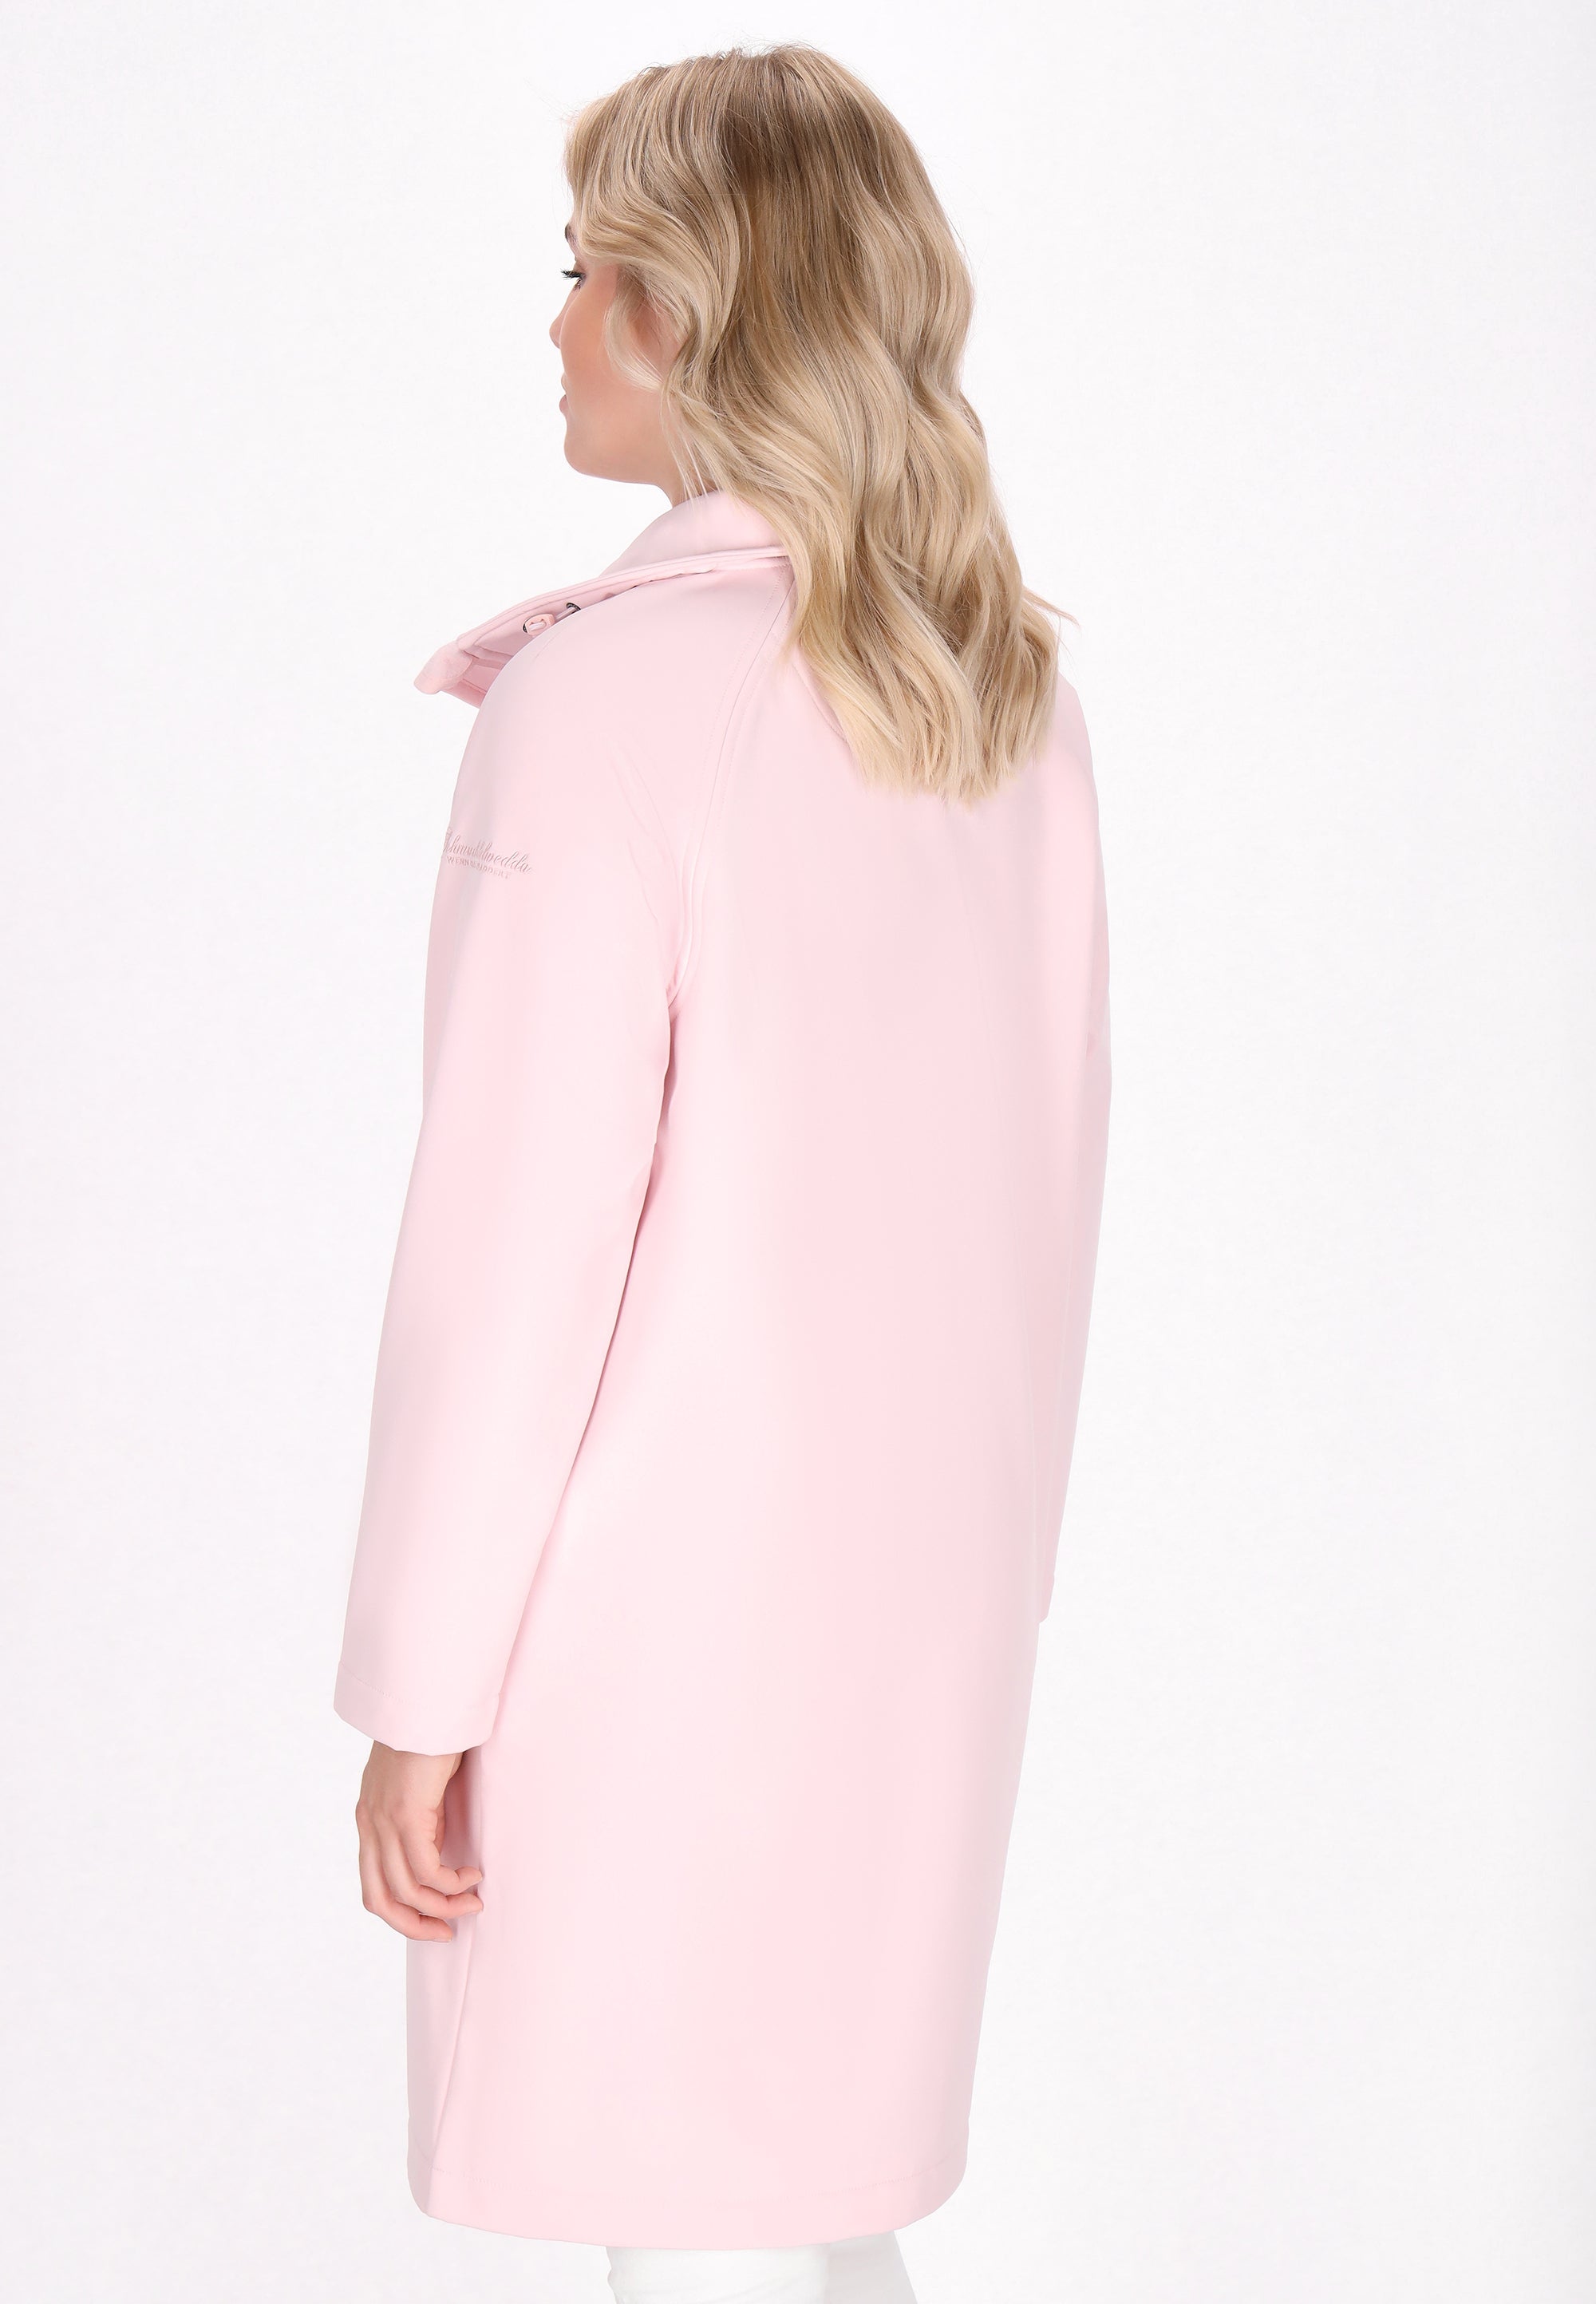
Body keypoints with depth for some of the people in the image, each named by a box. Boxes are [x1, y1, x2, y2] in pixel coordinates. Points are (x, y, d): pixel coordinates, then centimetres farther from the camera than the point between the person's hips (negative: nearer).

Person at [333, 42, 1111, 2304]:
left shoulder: (606, 693, -19)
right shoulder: (1010, 694, 2)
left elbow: (518, 1230, -19)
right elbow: (1039, 1191, 8)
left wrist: (419, 1692, -11)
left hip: (654, 1586, -7)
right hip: (920, 1584, 7)